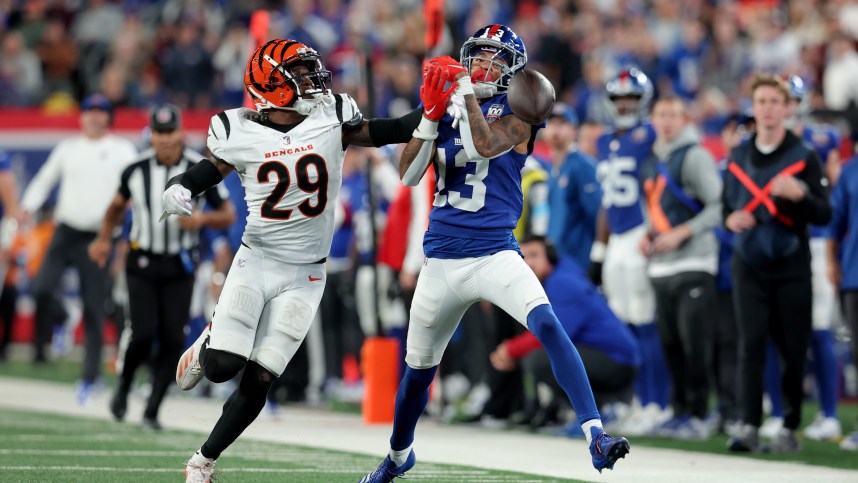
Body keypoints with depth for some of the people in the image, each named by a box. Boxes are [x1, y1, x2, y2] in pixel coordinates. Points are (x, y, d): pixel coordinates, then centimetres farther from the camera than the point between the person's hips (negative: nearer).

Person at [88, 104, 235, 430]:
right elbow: (118, 206, 16)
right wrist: (104, 239, 6)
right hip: (142, 262, 0)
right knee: (144, 333, -12)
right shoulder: (136, 170, -3)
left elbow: (229, 215, -2)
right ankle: (124, 385, 18)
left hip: (179, 267, 0)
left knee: (172, 339, -5)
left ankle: (152, 411, 6)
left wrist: (202, 219, -21)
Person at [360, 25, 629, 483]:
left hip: (495, 253, -4)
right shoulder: (448, 110, 8)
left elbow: (486, 146, -24)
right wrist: (430, 115, -12)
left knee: (547, 325, -29)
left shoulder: (517, 113, -3)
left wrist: (466, 88, -19)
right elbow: (408, 175, 0)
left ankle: (595, 435, -32)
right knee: (418, 368, 15)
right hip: (441, 259, 4)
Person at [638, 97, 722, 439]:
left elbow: (718, 207, -13)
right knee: (670, 344, 8)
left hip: (692, 265, -7)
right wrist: (647, 235, 8)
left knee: (694, 343, -8)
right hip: (660, 267, 7)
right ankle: (679, 410, 15)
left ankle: (697, 414, -5)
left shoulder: (695, 157, -7)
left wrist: (680, 234, -18)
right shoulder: (651, 163, 16)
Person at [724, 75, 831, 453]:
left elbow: (823, 216, -4)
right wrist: (731, 219, -3)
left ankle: (790, 429, 9)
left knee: (793, 348, 1)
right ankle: (749, 426, -12)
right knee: (751, 344, -7)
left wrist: (800, 195, -23)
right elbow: (727, 206, 20)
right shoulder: (738, 157, 11)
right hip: (749, 264, 2)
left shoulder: (804, 157, 0)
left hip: (791, 266, -2)